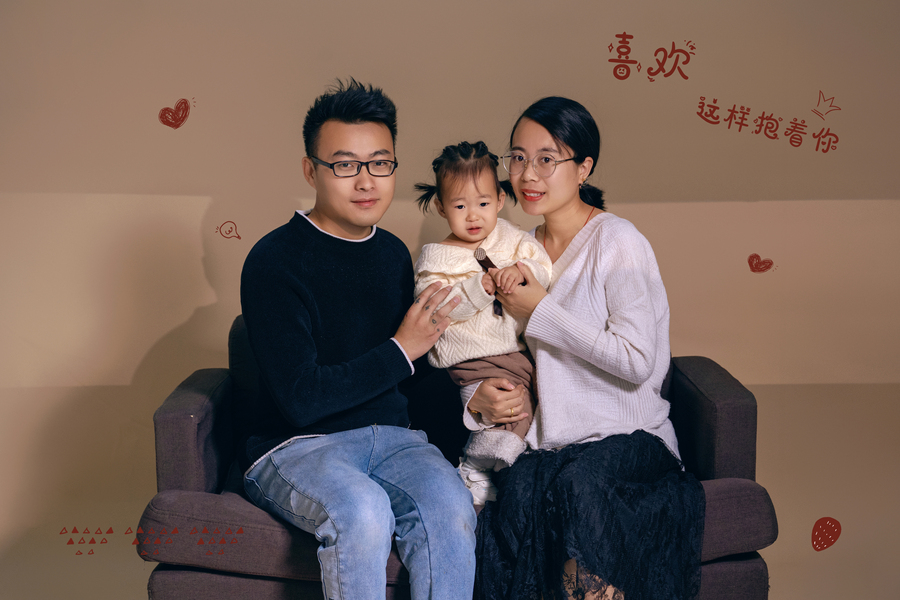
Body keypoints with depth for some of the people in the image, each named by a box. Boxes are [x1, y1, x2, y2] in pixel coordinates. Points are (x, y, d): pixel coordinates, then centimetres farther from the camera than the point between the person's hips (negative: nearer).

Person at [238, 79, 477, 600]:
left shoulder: (394, 253, 12)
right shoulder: (276, 260, -10)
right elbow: (300, 399, -17)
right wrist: (401, 350, -11)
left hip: (390, 434, 5)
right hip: (295, 445, -5)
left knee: (450, 503, -26)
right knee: (363, 510, -35)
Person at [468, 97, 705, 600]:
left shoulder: (617, 242, -7)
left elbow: (637, 361, -16)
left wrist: (541, 310, -13)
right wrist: (479, 393, -4)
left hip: (628, 436, -4)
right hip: (550, 441, 4)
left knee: (578, 482, -34)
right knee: (519, 486, -28)